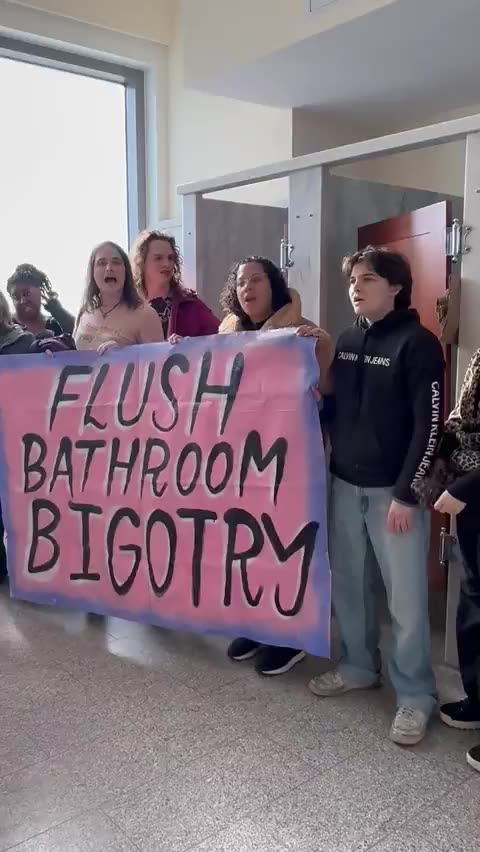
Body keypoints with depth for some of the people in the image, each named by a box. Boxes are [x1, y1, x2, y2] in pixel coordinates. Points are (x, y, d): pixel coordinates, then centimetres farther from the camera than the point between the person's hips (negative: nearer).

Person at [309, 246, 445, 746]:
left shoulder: (417, 343, -9)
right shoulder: (347, 340, 10)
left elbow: (429, 425, -12)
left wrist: (407, 493, -14)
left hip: (393, 489, -6)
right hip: (345, 483, 6)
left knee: (405, 596, 0)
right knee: (347, 583, 14)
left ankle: (415, 695, 16)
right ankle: (358, 666, 33)